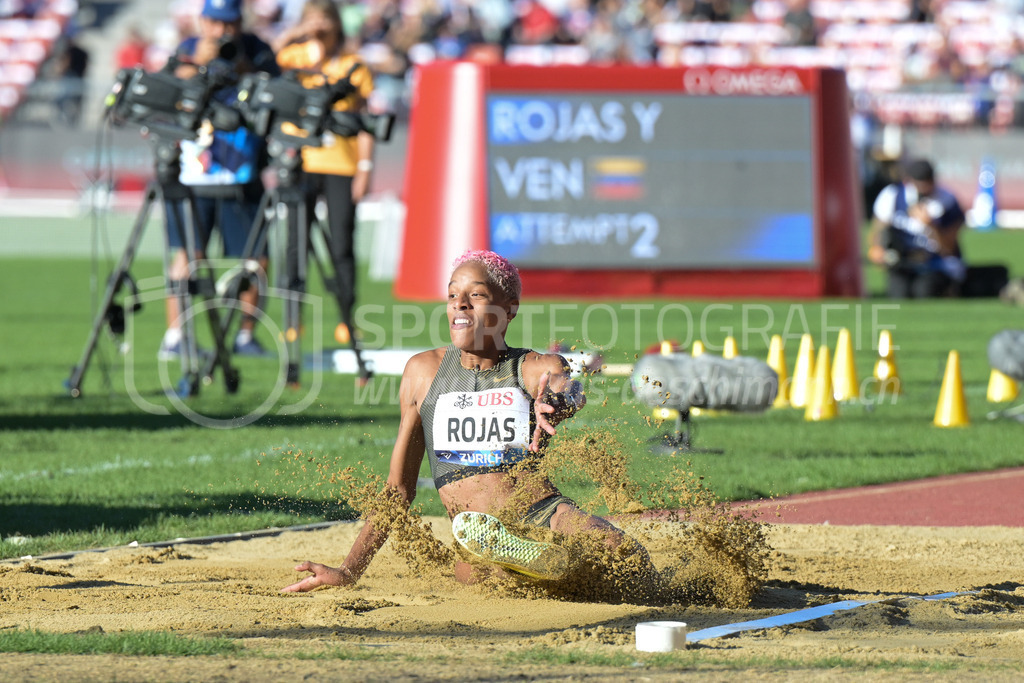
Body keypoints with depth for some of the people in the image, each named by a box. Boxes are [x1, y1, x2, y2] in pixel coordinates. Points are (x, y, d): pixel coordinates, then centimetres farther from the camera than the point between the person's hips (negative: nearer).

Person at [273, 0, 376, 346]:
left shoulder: (352, 66, 2)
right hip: (299, 164, 1)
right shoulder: (296, 56, 6)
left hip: (341, 167, -1)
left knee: (341, 247, -1)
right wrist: (295, 33, -20)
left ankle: (347, 320, 6)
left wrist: (364, 168, -3)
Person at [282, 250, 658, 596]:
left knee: (628, 558, -34)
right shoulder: (425, 371, 14)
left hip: (547, 513, -1)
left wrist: (557, 403, -47)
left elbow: (572, 392, -21)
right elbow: (399, 487, 20)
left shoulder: (539, 369, 6)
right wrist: (349, 571, 14)